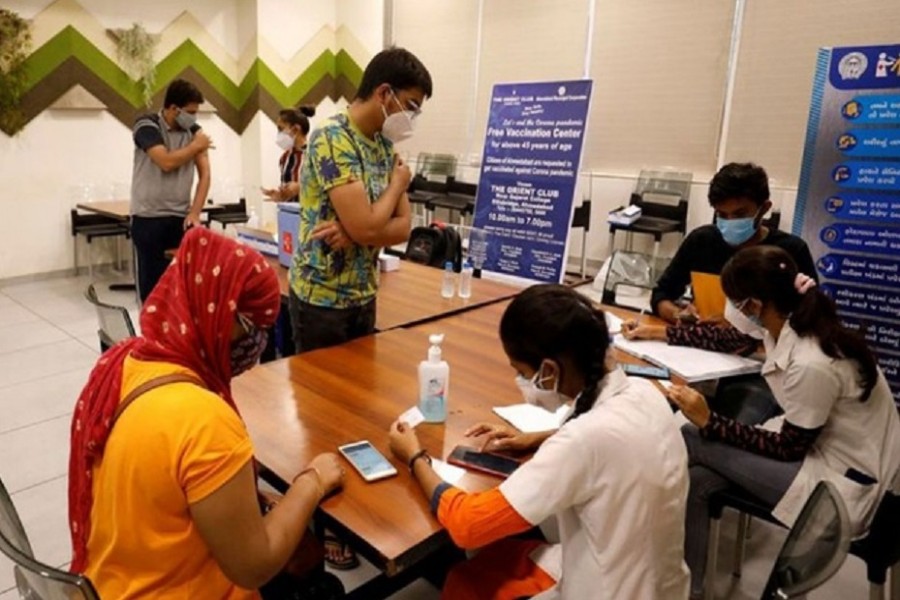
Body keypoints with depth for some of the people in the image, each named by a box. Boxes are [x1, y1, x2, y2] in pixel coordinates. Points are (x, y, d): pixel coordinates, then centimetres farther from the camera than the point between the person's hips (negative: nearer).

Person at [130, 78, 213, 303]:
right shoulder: (147, 125, -6)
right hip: (148, 218, -3)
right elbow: (166, 162, -21)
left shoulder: (194, 131, 6)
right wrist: (196, 146, -6)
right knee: (151, 285, 3)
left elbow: (205, 174, 1)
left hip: (181, 218, 3)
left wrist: (194, 213, -8)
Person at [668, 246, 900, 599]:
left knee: (690, 442, -13)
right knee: (695, 480, -8)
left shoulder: (811, 366, -31)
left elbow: (789, 449, -18)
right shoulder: (791, 321, -7)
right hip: (820, 445, 8)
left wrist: (708, 421, -19)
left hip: (843, 482, -8)